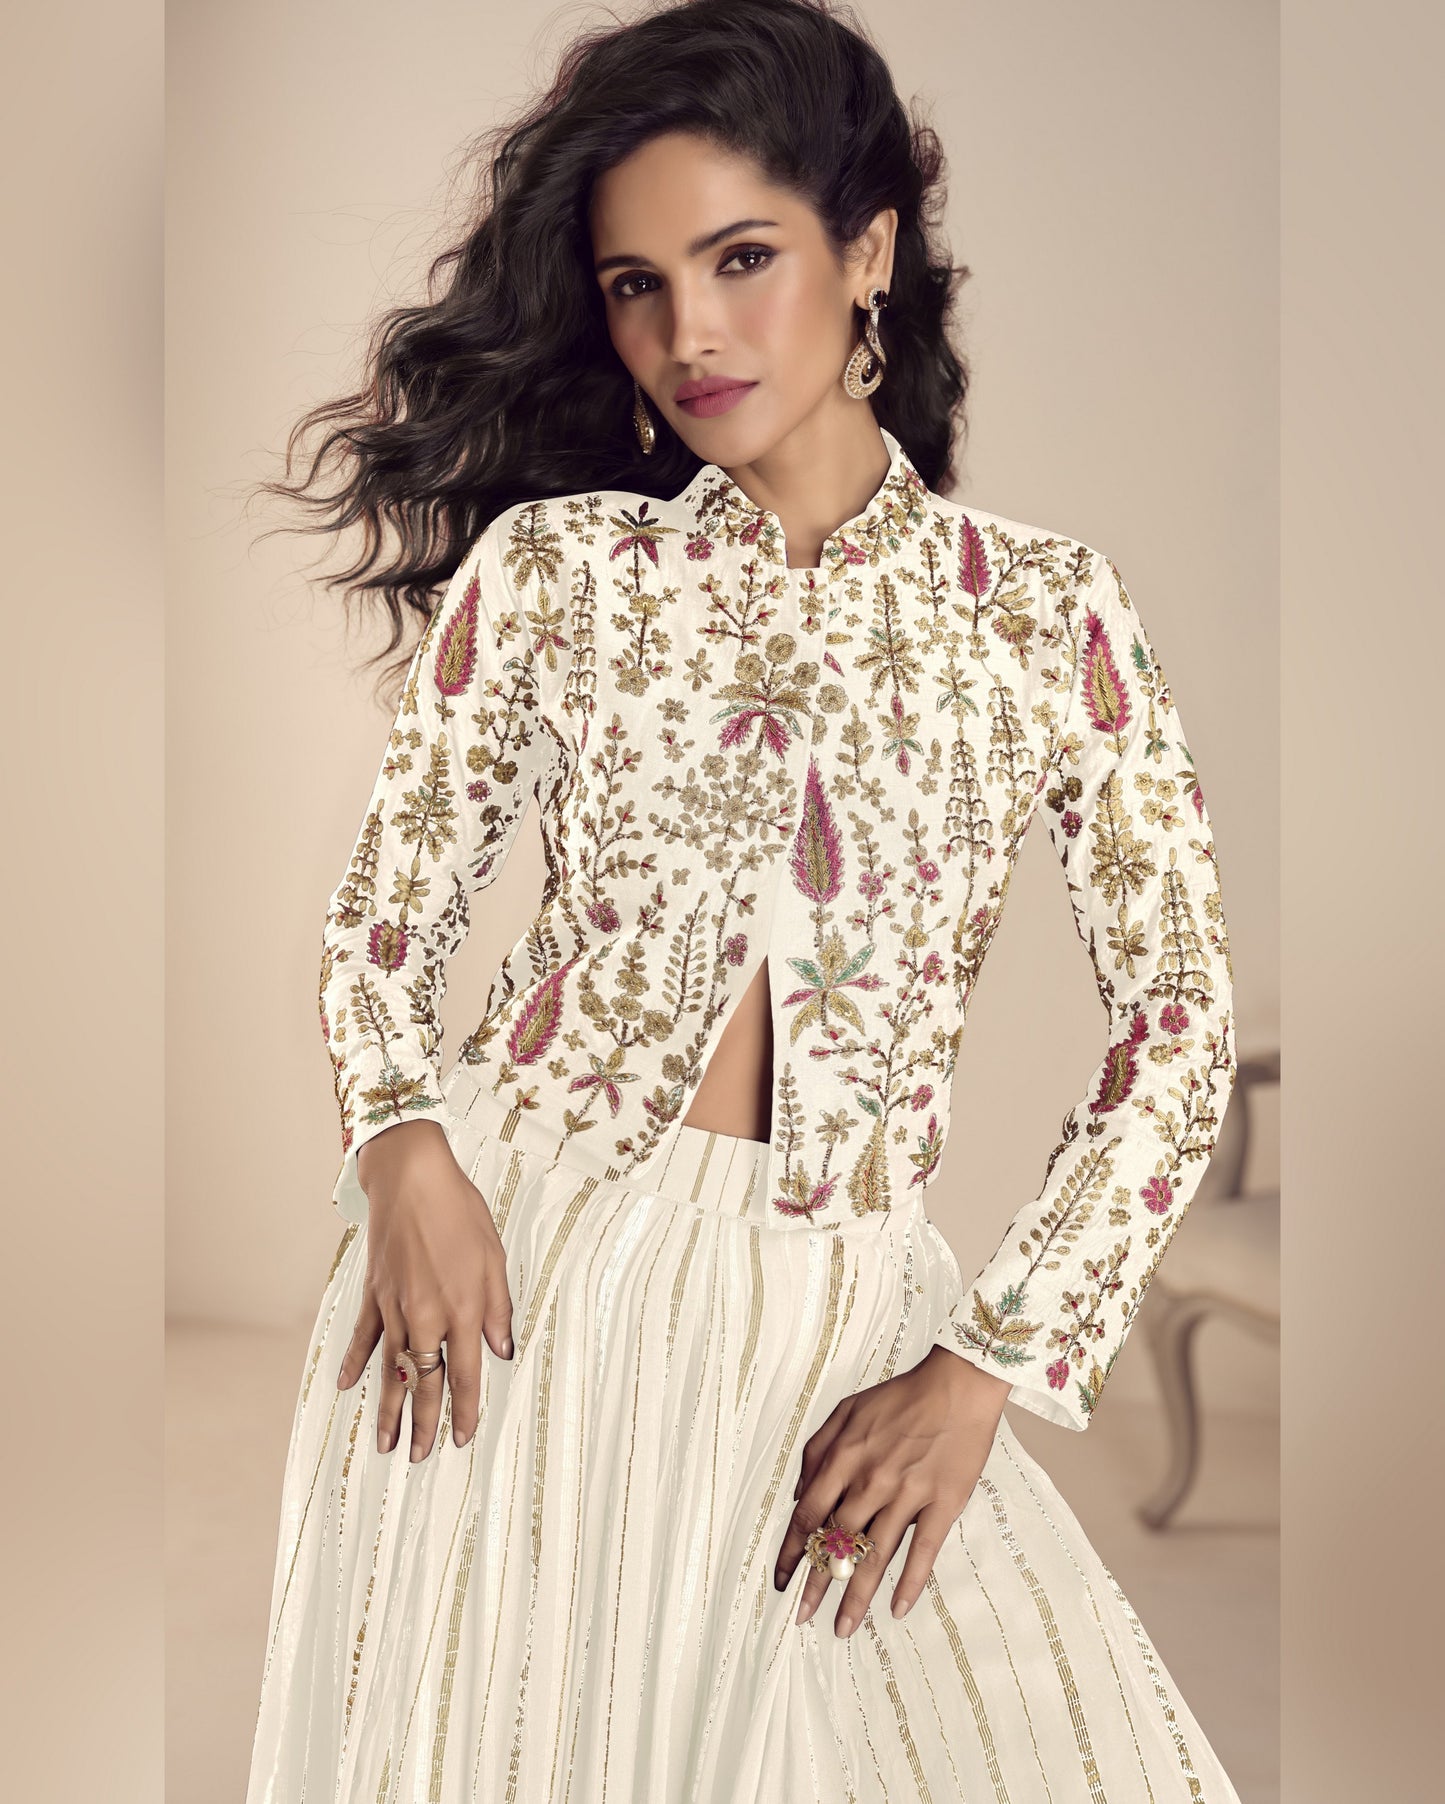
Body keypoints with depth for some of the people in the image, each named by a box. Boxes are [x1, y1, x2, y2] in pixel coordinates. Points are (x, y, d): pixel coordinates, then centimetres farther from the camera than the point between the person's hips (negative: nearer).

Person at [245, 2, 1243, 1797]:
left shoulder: (1044, 607, 2)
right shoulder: (550, 564, 2)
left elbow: (1179, 1013, 0)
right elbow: (384, 907, 6)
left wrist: (986, 1366, -6)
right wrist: (408, 1149, -14)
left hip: (834, 1328, 1)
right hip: (510, 1274, 0)